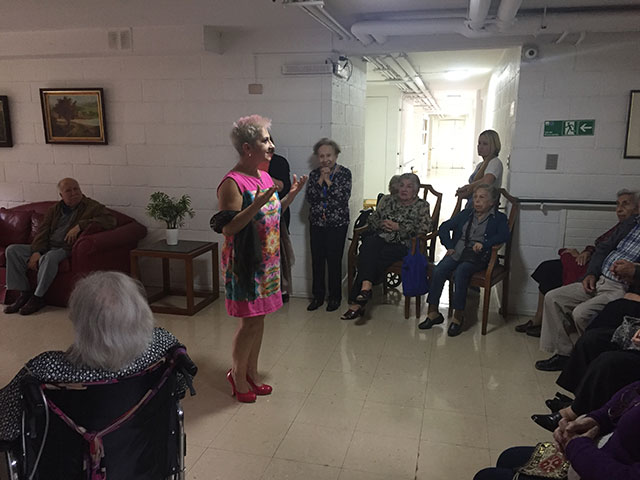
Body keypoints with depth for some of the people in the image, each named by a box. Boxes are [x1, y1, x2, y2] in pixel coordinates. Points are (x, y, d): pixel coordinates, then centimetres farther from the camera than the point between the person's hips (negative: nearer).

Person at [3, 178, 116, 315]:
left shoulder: (92, 207, -2)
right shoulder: (54, 209, 16)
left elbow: (111, 220, -19)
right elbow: (43, 231, 10)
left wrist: (80, 225, -24)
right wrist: (36, 251, -10)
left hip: (66, 249, -6)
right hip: (46, 247, 6)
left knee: (49, 257, -37)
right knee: (12, 250, -8)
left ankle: (37, 297, -20)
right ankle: (24, 293, -7)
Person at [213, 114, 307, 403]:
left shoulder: (265, 177, 9)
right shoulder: (232, 183, -17)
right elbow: (227, 228, -22)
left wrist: (291, 195, 7)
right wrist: (257, 204, -31)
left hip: (266, 261, 8)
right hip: (245, 263, -8)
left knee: (259, 317, 15)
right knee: (249, 321, 1)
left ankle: (251, 372, 31)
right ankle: (237, 375, 22)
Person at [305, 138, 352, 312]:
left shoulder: (344, 173, -3)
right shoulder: (314, 174, 6)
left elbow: (344, 197, -15)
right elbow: (310, 198, -6)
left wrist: (329, 180, -17)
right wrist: (320, 180, -14)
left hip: (337, 224, -3)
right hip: (316, 224, 3)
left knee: (334, 260, -1)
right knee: (317, 260, 6)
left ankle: (335, 297, 15)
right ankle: (318, 296, 20)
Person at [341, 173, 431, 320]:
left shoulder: (422, 206, 10)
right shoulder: (387, 200, 21)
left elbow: (424, 228, -3)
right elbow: (372, 219, 19)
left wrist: (399, 227, -9)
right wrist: (381, 224, -4)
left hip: (401, 245, -3)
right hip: (379, 239, 3)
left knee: (376, 257, -31)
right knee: (369, 243, -34)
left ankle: (356, 302, -31)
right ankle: (366, 286, -44)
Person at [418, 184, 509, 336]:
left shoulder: (499, 218, 12)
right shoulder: (466, 214, 24)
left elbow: (504, 235, -7)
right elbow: (444, 227, 20)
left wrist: (484, 244, -22)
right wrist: (449, 246, 4)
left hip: (477, 255, -4)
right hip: (457, 252, 4)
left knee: (460, 272, -34)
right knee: (438, 271, -24)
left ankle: (458, 316, -26)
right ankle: (433, 312, -17)